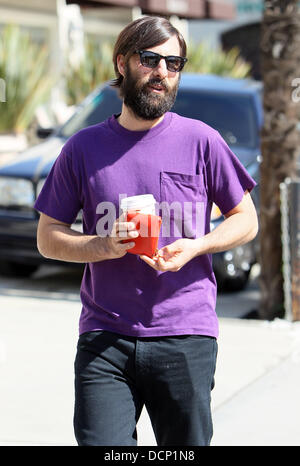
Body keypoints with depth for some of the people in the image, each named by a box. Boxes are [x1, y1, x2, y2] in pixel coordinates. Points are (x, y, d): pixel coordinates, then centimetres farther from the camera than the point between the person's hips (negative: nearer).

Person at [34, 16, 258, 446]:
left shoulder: (201, 141, 4)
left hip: (186, 337, 0)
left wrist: (196, 246, -9)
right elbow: (48, 237, 10)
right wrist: (104, 246, -10)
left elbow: (245, 220, 11)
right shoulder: (83, 148, 7)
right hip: (104, 341, 0)